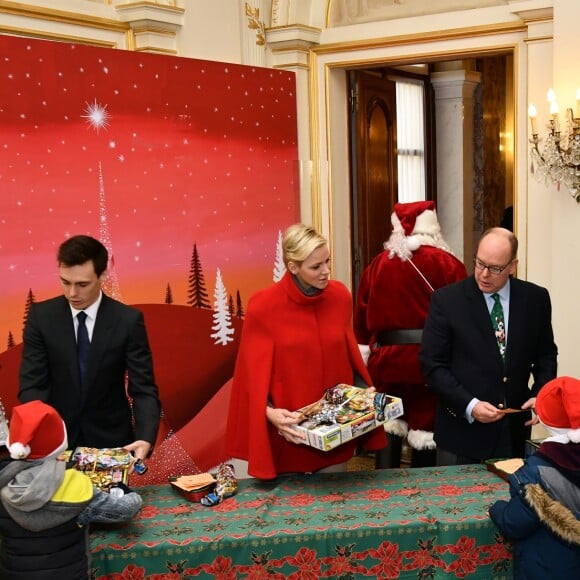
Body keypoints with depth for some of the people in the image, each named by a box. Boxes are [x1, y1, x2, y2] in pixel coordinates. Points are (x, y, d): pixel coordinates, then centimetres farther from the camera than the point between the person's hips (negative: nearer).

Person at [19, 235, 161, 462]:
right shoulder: (40, 316, -8)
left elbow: (144, 389, -12)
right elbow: (32, 384, -9)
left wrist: (145, 438, -29)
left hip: (111, 439, -1)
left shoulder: (128, 320, -12)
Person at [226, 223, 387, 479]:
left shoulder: (340, 296, -1)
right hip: (287, 430, -3)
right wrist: (269, 412, -27)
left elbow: (348, 357, 9)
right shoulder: (263, 307, -14)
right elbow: (254, 374, -11)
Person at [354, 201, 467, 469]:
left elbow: (362, 318, 5)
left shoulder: (377, 265, 2)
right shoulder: (447, 264, -6)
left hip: (386, 358, 2)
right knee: (425, 425, 9)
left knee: (387, 430, 11)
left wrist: (369, 353, 16)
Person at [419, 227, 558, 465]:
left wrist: (540, 395, -6)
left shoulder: (536, 298, 1)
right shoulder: (446, 300, -8)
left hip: (515, 433, 3)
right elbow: (432, 364, -8)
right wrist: (469, 405, -17)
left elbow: (546, 355, 11)